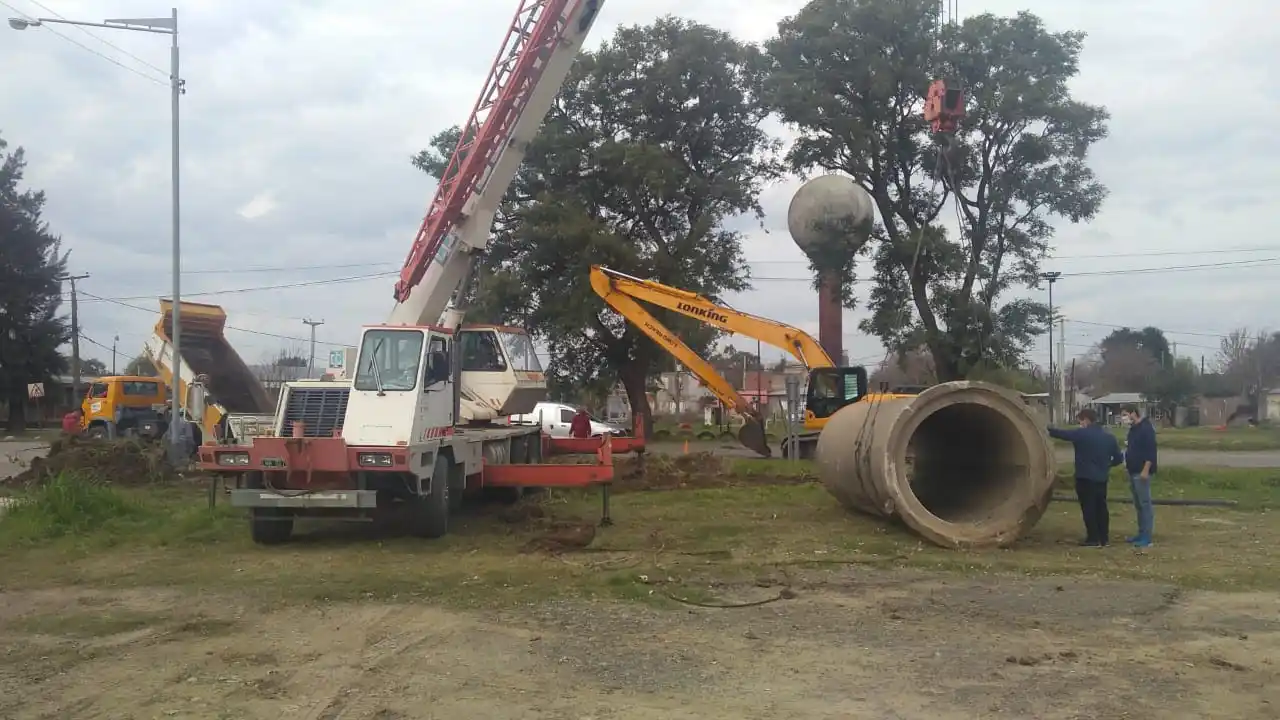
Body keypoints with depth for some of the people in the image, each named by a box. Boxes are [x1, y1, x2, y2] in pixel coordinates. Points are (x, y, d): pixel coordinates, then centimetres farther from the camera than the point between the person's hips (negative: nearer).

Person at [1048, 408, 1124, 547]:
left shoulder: (1081, 434, -11)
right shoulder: (1109, 437, 8)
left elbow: (1063, 433, -6)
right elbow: (1119, 458, 10)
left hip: (1085, 478, -6)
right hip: (1101, 478, 7)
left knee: (1088, 508, -2)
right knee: (1101, 507, 13)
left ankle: (1093, 539, -3)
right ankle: (1104, 538, 16)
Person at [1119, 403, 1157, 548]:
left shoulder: (1146, 428, -14)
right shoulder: (1133, 428, 16)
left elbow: (1151, 451, -20)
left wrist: (1146, 470, -24)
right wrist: (1128, 466, 18)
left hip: (1142, 472, -10)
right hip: (1133, 471, 10)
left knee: (1145, 504, -8)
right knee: (1138, 504, 13)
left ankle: (1147, 537, -7)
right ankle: (1141, 534, 19)